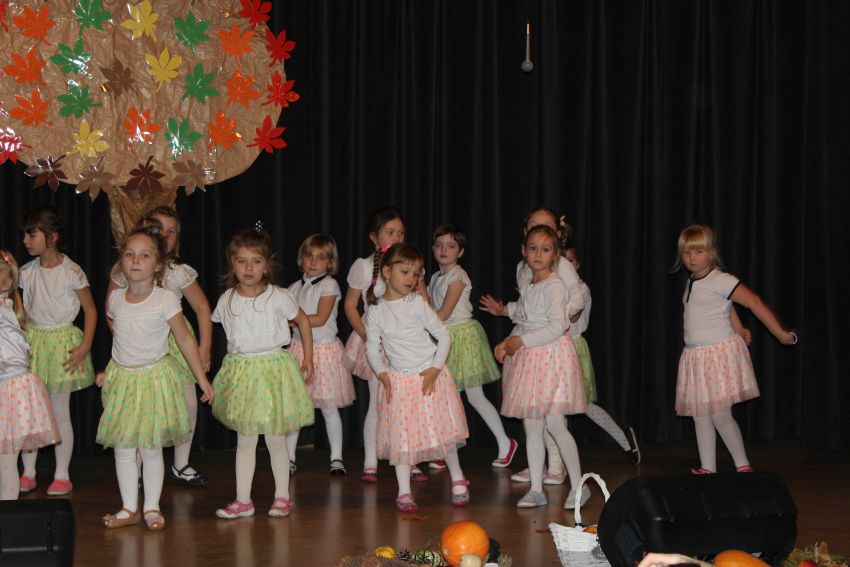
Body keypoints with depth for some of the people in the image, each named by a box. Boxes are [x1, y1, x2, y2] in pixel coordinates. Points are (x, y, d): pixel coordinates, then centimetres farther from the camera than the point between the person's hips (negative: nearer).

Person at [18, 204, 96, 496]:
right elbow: (20, 306, 15)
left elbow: (90, 310, -6)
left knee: (59, 412, 2)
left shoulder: (71, 272, -10)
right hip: (32, 341, 5)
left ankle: (62, 475, 11)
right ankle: (28, 473, 15)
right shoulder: (27, 271, 4)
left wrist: (85, 347, -13)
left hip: (61, 342, -5)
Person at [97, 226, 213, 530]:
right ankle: (129, 508, 15)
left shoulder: (165, 299, -12)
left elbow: (185, 339, -7)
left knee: (151, 448, 2)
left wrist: (202, 380, -5)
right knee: (122, 448, 5)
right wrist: (110, 371, 17)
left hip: (154, 379, -4)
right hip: (122, 379, 4)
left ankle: (152, 507, 15)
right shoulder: (115, 299, 0)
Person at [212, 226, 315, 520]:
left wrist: (308, 358, 5)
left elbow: (303, 321, 4)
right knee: (244, 439, 7)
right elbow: (215, 322, 19)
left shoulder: (278, 297, -10)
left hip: (273, 367, -3)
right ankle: (243, 500, 13)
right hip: (240, 371, 3)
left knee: (275, 438, 2)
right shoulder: (227, 300, -1)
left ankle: (282, 496, 16)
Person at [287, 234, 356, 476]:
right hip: (300, 348, 5)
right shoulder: (295, 287, 10)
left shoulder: (329, 285, -7)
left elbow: (320, 319, -16)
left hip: (325, 349, -5)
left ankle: (336, 458, 10)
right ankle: (289, 457, 10)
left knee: (329, 407, 1)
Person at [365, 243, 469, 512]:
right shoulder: (376, 311, -2)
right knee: (400, 435, 3)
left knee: (442, 430, 6)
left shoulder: (418, 304, -6)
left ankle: (458, 479, 25)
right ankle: (404, 491, 12)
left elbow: (444, 336, -3)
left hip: (429, 376, -1)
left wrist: (435, 369, -9)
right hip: (397, 381, 1)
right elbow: (372, 348, 5)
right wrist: (383, 374, -7)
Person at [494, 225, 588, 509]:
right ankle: (536, 489, 13)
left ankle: (578, 485, 5)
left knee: (555, 425, -8)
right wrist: (507, 344, 2)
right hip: (527, 358, 8)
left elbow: (557, 326, -19)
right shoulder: (526, 286, 13)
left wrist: (521, 341, -16)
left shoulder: (555, 286, -12)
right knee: (531, 427, 7)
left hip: (552, 355, -8)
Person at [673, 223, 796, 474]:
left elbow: (754, 302, -16)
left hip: (719, 354, -8)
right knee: (700, 416, 7)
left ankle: (743, 465, 2)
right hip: (696, 357, 8)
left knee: (720, 415, -11)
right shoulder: (692, 282, 12)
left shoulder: (720, 281, -13)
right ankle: (708, 468, 11)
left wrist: (782, 335, -16)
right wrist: (738, 329, 20)